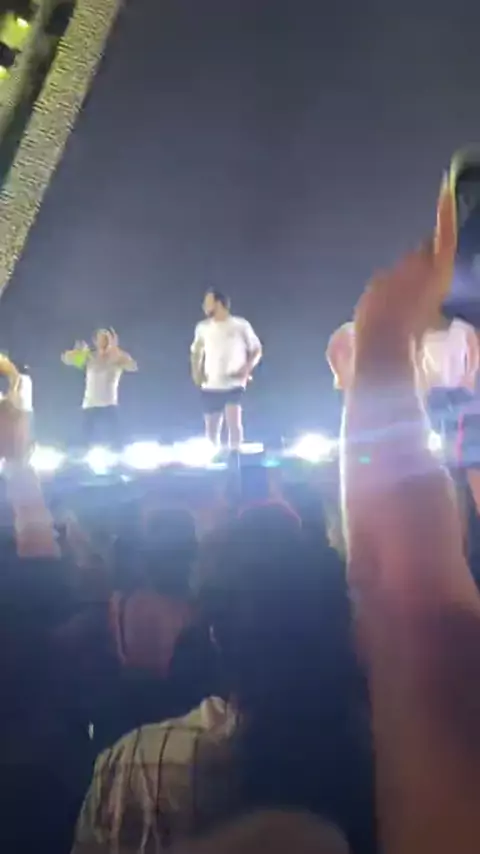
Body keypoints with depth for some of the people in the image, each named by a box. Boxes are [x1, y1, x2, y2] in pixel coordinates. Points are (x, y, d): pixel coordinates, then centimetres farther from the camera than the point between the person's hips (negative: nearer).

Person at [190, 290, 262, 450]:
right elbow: (196, 352, 21)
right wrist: (196, 371, 3)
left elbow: (257, 350, 6)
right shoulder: (203, 327, 8)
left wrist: (247, 369, -11)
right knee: (211, 429, 6)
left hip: (234, 385, -3)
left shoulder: (241, 325, -1)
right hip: (210, 386, 3)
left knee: (233, 422, -21)